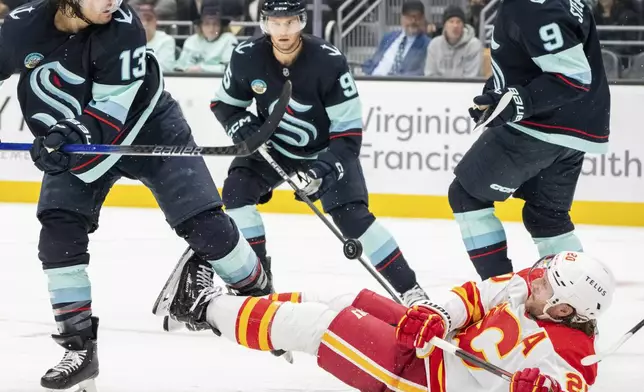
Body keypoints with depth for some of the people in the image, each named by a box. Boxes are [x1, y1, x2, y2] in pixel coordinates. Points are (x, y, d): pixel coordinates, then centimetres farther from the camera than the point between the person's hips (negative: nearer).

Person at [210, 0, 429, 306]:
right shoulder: (247, 57, -20)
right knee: (237, 188, -19)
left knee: (352, 216, -18)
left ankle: (409, 289, -11)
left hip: (325, 149, -3)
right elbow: (224, 104, -1)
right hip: (272, 146, 4)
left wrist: (327, 168, -39)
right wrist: (241, 125, -22)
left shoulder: (329, 62, -30)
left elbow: (349, 131, -26)